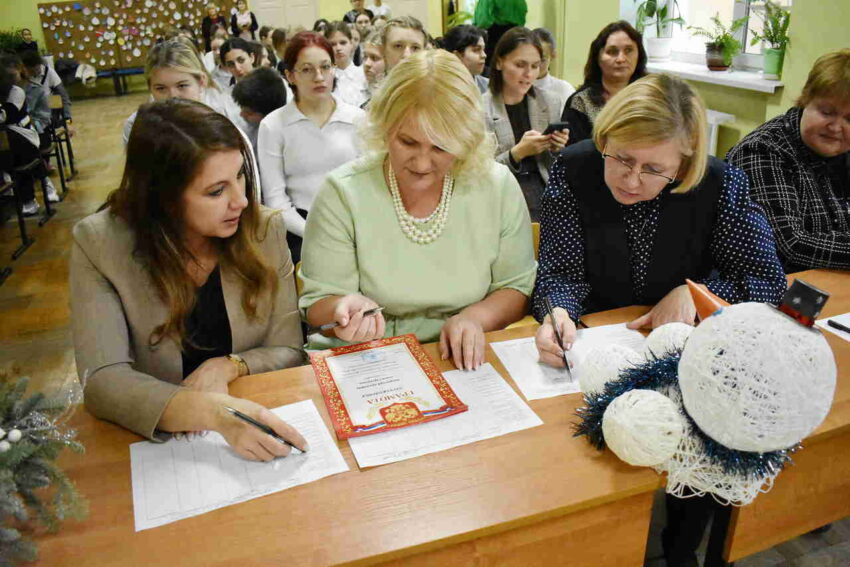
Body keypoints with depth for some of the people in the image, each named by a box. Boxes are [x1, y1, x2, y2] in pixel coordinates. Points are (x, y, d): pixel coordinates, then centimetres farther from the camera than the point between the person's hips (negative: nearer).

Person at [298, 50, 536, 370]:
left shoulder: (498, 186, -4)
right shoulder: (342, 193, -10)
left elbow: (517, 288, 5)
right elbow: (318, 303, -5)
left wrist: (474, 318, -15)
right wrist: (344, 310, -28)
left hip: (467, 364, 1)